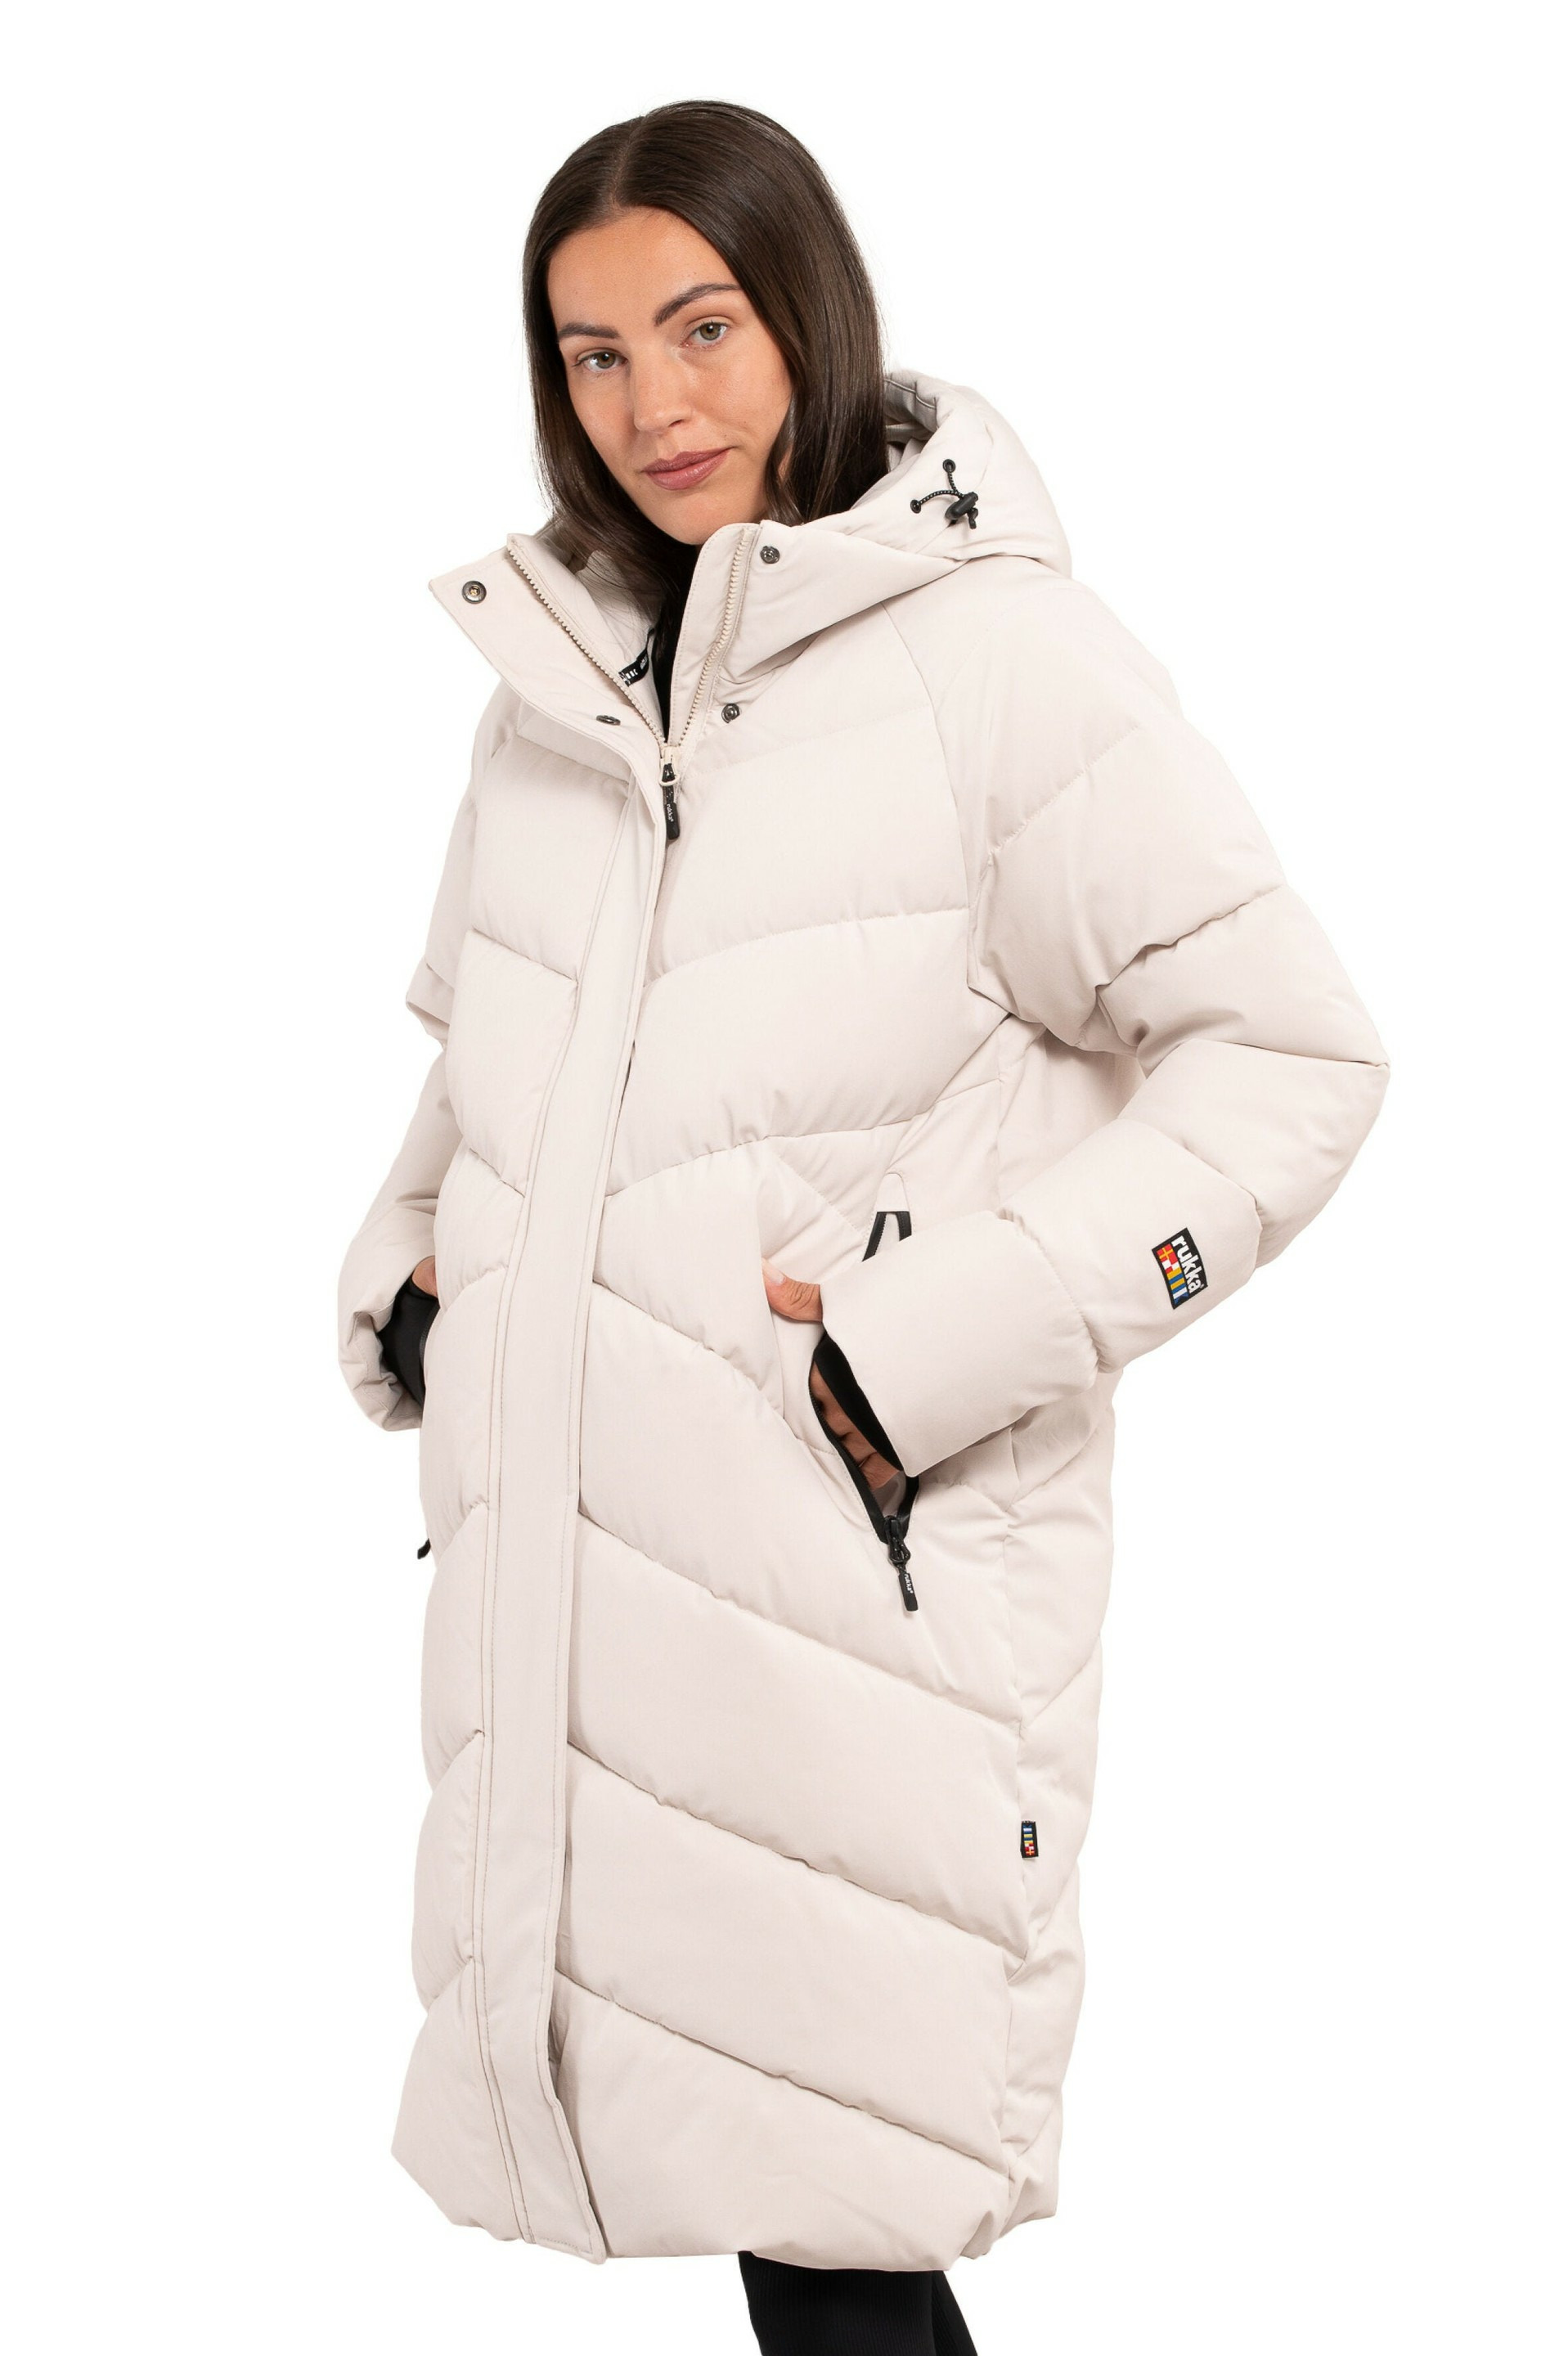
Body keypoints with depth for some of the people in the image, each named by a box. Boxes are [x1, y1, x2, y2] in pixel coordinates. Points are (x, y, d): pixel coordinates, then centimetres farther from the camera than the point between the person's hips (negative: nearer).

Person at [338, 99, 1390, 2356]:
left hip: (868, 1567, -6)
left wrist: (945, 1338, -15)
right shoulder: (563, 671, 14)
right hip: (559, 1563, 6)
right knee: (683, 2138, 12)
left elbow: (1290, 1055, -9)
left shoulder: (1001, 657, -8)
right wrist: (408, 1284, 13)